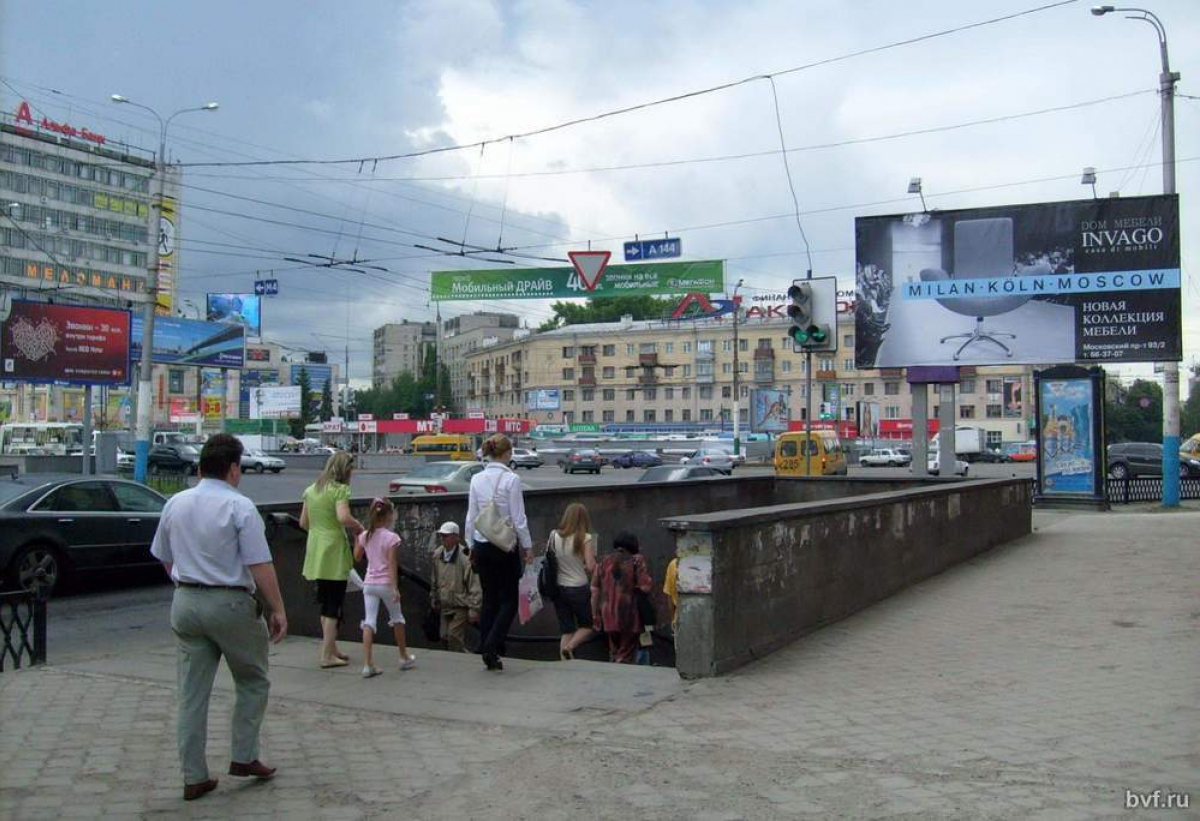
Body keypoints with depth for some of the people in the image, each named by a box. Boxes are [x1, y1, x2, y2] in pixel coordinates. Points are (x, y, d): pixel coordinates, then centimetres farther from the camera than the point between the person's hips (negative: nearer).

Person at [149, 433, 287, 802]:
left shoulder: (175, 503, 6)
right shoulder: (239, 507, -13)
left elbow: (164, 557, 16)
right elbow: (260, 566, -16)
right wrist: (277, 609, -11)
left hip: (185, 602, 5)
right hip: (229, 604, -5)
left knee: (192, 693, 9)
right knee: (252, 682, 15)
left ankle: (193, 777, 12)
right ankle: (244, 757, 15)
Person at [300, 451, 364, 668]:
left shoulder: (311, 490, 12)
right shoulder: (339, 490, -11)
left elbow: (303, 523, 15)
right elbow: (343, 517, -26)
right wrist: (358, 527, -10)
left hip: (316, 552, 7)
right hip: (333, 553, -7)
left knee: (326, 603, 18)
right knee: (334, 605, 0)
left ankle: (331, 649, 26)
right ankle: (327, 655, 1)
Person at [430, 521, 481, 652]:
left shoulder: (465, 556, -18)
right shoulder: (437, 554, 3)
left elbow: (474, 585, -17)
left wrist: (474, 609, -17)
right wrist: (434, 599, 21)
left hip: (460, 607, -7)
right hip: (445, 606, 7)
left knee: (454, 638, -12)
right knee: (445, 637, 7)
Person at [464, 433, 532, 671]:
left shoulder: (476, 479, 2)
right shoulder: (511, 479, -13)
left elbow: (471, 516, 6)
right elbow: (518, 519, -11)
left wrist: (472, 545, 16)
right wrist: (527, 546, -2)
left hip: (482, 545, 5)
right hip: (505, 546, -5)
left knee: (489, 599, 13)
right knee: (508, 600, 5)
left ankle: (487, 652, 14)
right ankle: (492, 647, -10)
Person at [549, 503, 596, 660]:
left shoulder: (554, 536, 0)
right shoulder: (585, 539, -11)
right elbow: (591, 567, -14)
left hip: (558, 588, 4)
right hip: (579, 588, -4)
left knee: (566, 630, 12)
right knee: (587, 625, 15)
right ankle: (570, 647, -10)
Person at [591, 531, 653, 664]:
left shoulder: (605, 561, 5)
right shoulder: (636, 561, -8)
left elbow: (594, 589, 5)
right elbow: (645, 587, -14)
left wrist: (595, 613, 12)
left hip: (609, 614, 4)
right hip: (629, 616, -4)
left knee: (614, 651, 20)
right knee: (626, 654, 2)